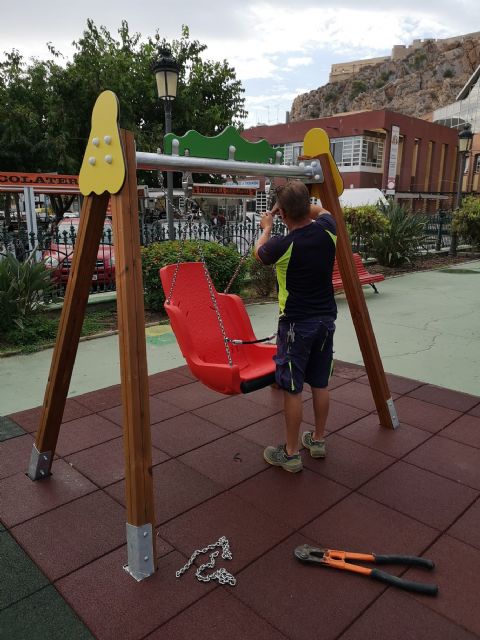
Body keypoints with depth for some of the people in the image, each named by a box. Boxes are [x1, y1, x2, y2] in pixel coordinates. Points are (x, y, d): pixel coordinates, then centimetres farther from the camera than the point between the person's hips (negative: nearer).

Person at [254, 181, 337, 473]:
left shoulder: (282, 245, -20)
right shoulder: (327, 229, -6)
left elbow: (259, 253, 6)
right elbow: (322, 210, 22)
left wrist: (267, 227, 22)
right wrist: (301, 205, 18)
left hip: (296, 323, -6)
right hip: (326, 318, 6)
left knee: (293, 388, 4)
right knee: (320, 383, 16)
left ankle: (291, 453, 15)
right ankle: (318, 439, 32)